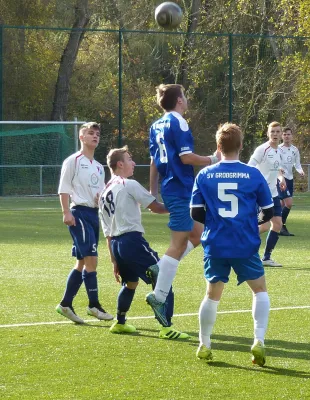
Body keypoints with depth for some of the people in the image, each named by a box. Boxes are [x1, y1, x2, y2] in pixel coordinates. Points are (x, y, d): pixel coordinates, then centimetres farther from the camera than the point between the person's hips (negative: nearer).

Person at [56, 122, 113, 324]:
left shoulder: (99, 167, 20)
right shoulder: (73, 161, -3)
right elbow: (64, 189, -7)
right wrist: (66, 213, -16)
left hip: (94, 214, 8)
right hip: (80, 213, -8)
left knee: (82, 263, 8)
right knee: (91, 259, -14)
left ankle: (65, 304, 14)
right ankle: (94, 305, -9)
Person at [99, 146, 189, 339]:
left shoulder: (104, 194, 19)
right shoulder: (129, 185, -4)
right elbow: (156, 207, -4)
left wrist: (115, 261, 25)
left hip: (116, 243, 8)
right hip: (132, 239, -8)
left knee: (130, 282, 29)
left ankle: (120, 323, 37)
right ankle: (167, 327, -16)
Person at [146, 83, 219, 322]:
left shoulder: (157, 126, 12)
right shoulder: (178, 123, -13)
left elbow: (154, 161, 17)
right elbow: (186, 157, -19)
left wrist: (153, 192, 21)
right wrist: (212, 160, -7)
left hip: (169, 188, 9)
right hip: (180, 189, -9)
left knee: (197, 234, 18)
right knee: (178, 244, -6)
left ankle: (160, 269, 10)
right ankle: (159, 296, -9)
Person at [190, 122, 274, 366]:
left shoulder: (204, 175, -1)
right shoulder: (253, 175, -4)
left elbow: (196, 213, 1)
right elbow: (269, 212, 2)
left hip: (215, 245, 2)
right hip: (246, 246, -1)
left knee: (213, 294, 16)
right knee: (260, 290, 14)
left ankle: (204, 345, 18)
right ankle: (259, 341, 0)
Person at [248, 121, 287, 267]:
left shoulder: (279, 151, 10)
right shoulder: (262, 150, -14)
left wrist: (281, 177, 5)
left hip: (273, 194, 8)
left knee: (277, 224, 4)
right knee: (264, 225, -16)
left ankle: (266, 258, 13)